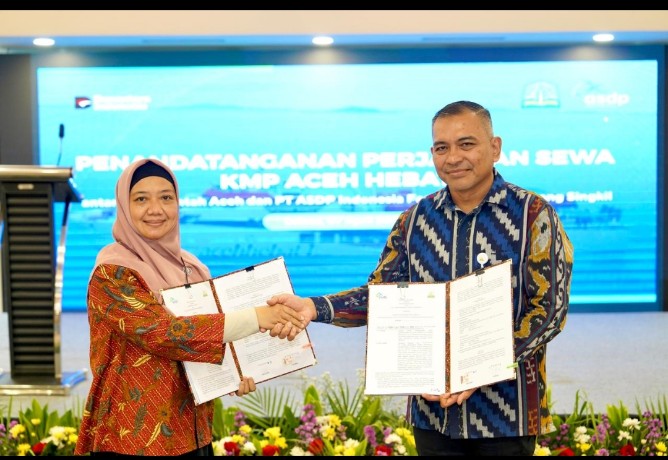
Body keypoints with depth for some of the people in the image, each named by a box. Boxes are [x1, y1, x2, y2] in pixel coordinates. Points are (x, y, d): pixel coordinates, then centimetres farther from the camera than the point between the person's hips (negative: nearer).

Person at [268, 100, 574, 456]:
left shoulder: (533, 215, -7)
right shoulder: (415, 219, 5)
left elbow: (549, 310, -11)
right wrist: (314, 306, -12)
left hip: (506, 411, -3)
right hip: (433, 410, 4)